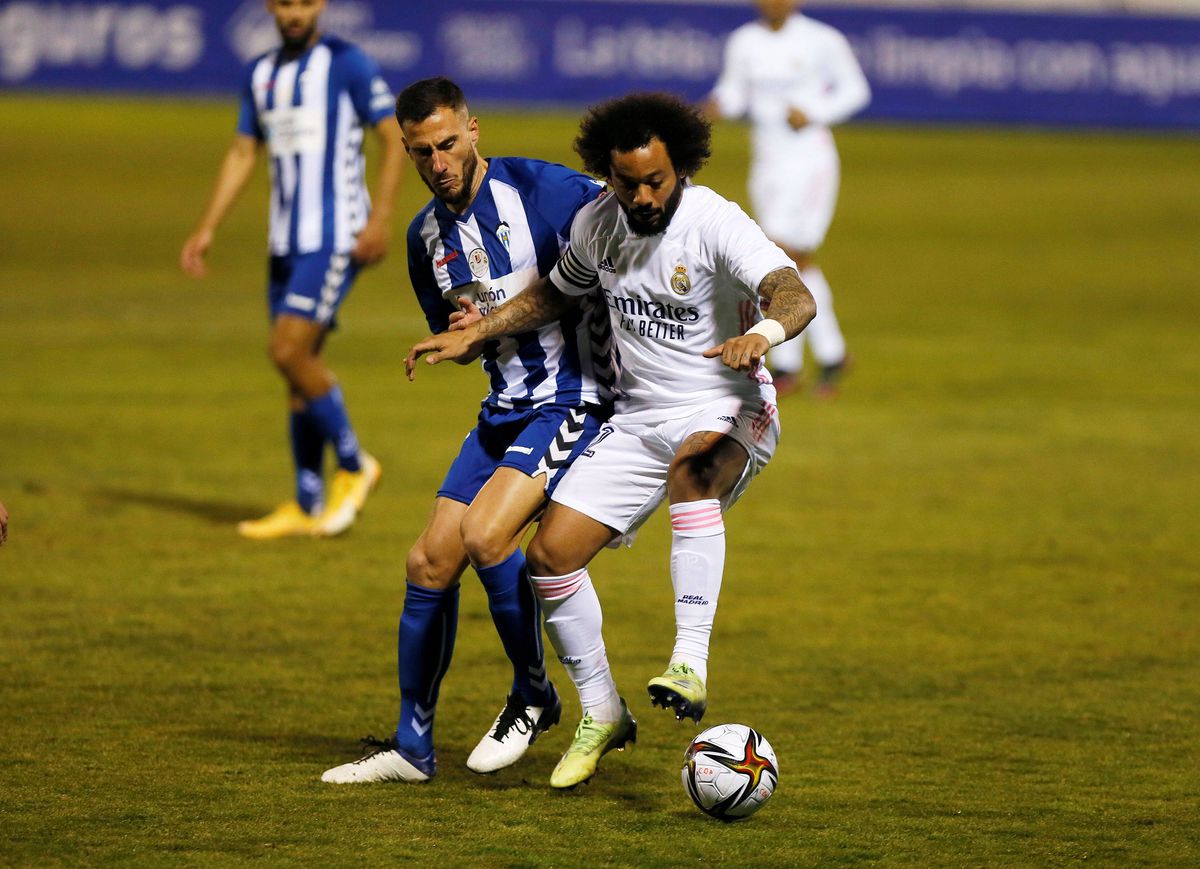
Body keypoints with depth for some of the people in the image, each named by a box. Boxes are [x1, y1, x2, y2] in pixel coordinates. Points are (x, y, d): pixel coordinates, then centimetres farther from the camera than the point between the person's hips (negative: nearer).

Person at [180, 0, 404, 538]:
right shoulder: (261, 74, 14)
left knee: (289, 351, -16)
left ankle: (353, 467, 1)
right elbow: (243, 153, 19)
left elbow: (394, 137, -7)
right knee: (298, 361, 7)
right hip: (286, 241, 7)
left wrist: (380, 218, -15)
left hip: (335, 238, -7)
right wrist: (207, 228, 11)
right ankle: (307, 507, 12)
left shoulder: (347, 63, -6)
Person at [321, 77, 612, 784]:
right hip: (507, 408, 8)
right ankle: (412, 746, 17)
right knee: (430, 563, 4)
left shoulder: (537, 189, -13)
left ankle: (534, 697, -2)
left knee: (484, 534, -24)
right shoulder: (429, 235, 10)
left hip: (576, 400, -7)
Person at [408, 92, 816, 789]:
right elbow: (558, 293, 22)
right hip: (637, 417, 6)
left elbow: (795, 295, -33)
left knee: (693, 465, -41)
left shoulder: (715, 223, -19)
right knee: (552, 552, -5)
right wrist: (476, 334, 11)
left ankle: (691, 661, -45)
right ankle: (602, 715, 14)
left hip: (727, 415, -6)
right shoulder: (597, 223, 0)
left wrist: (763, 332, -55)